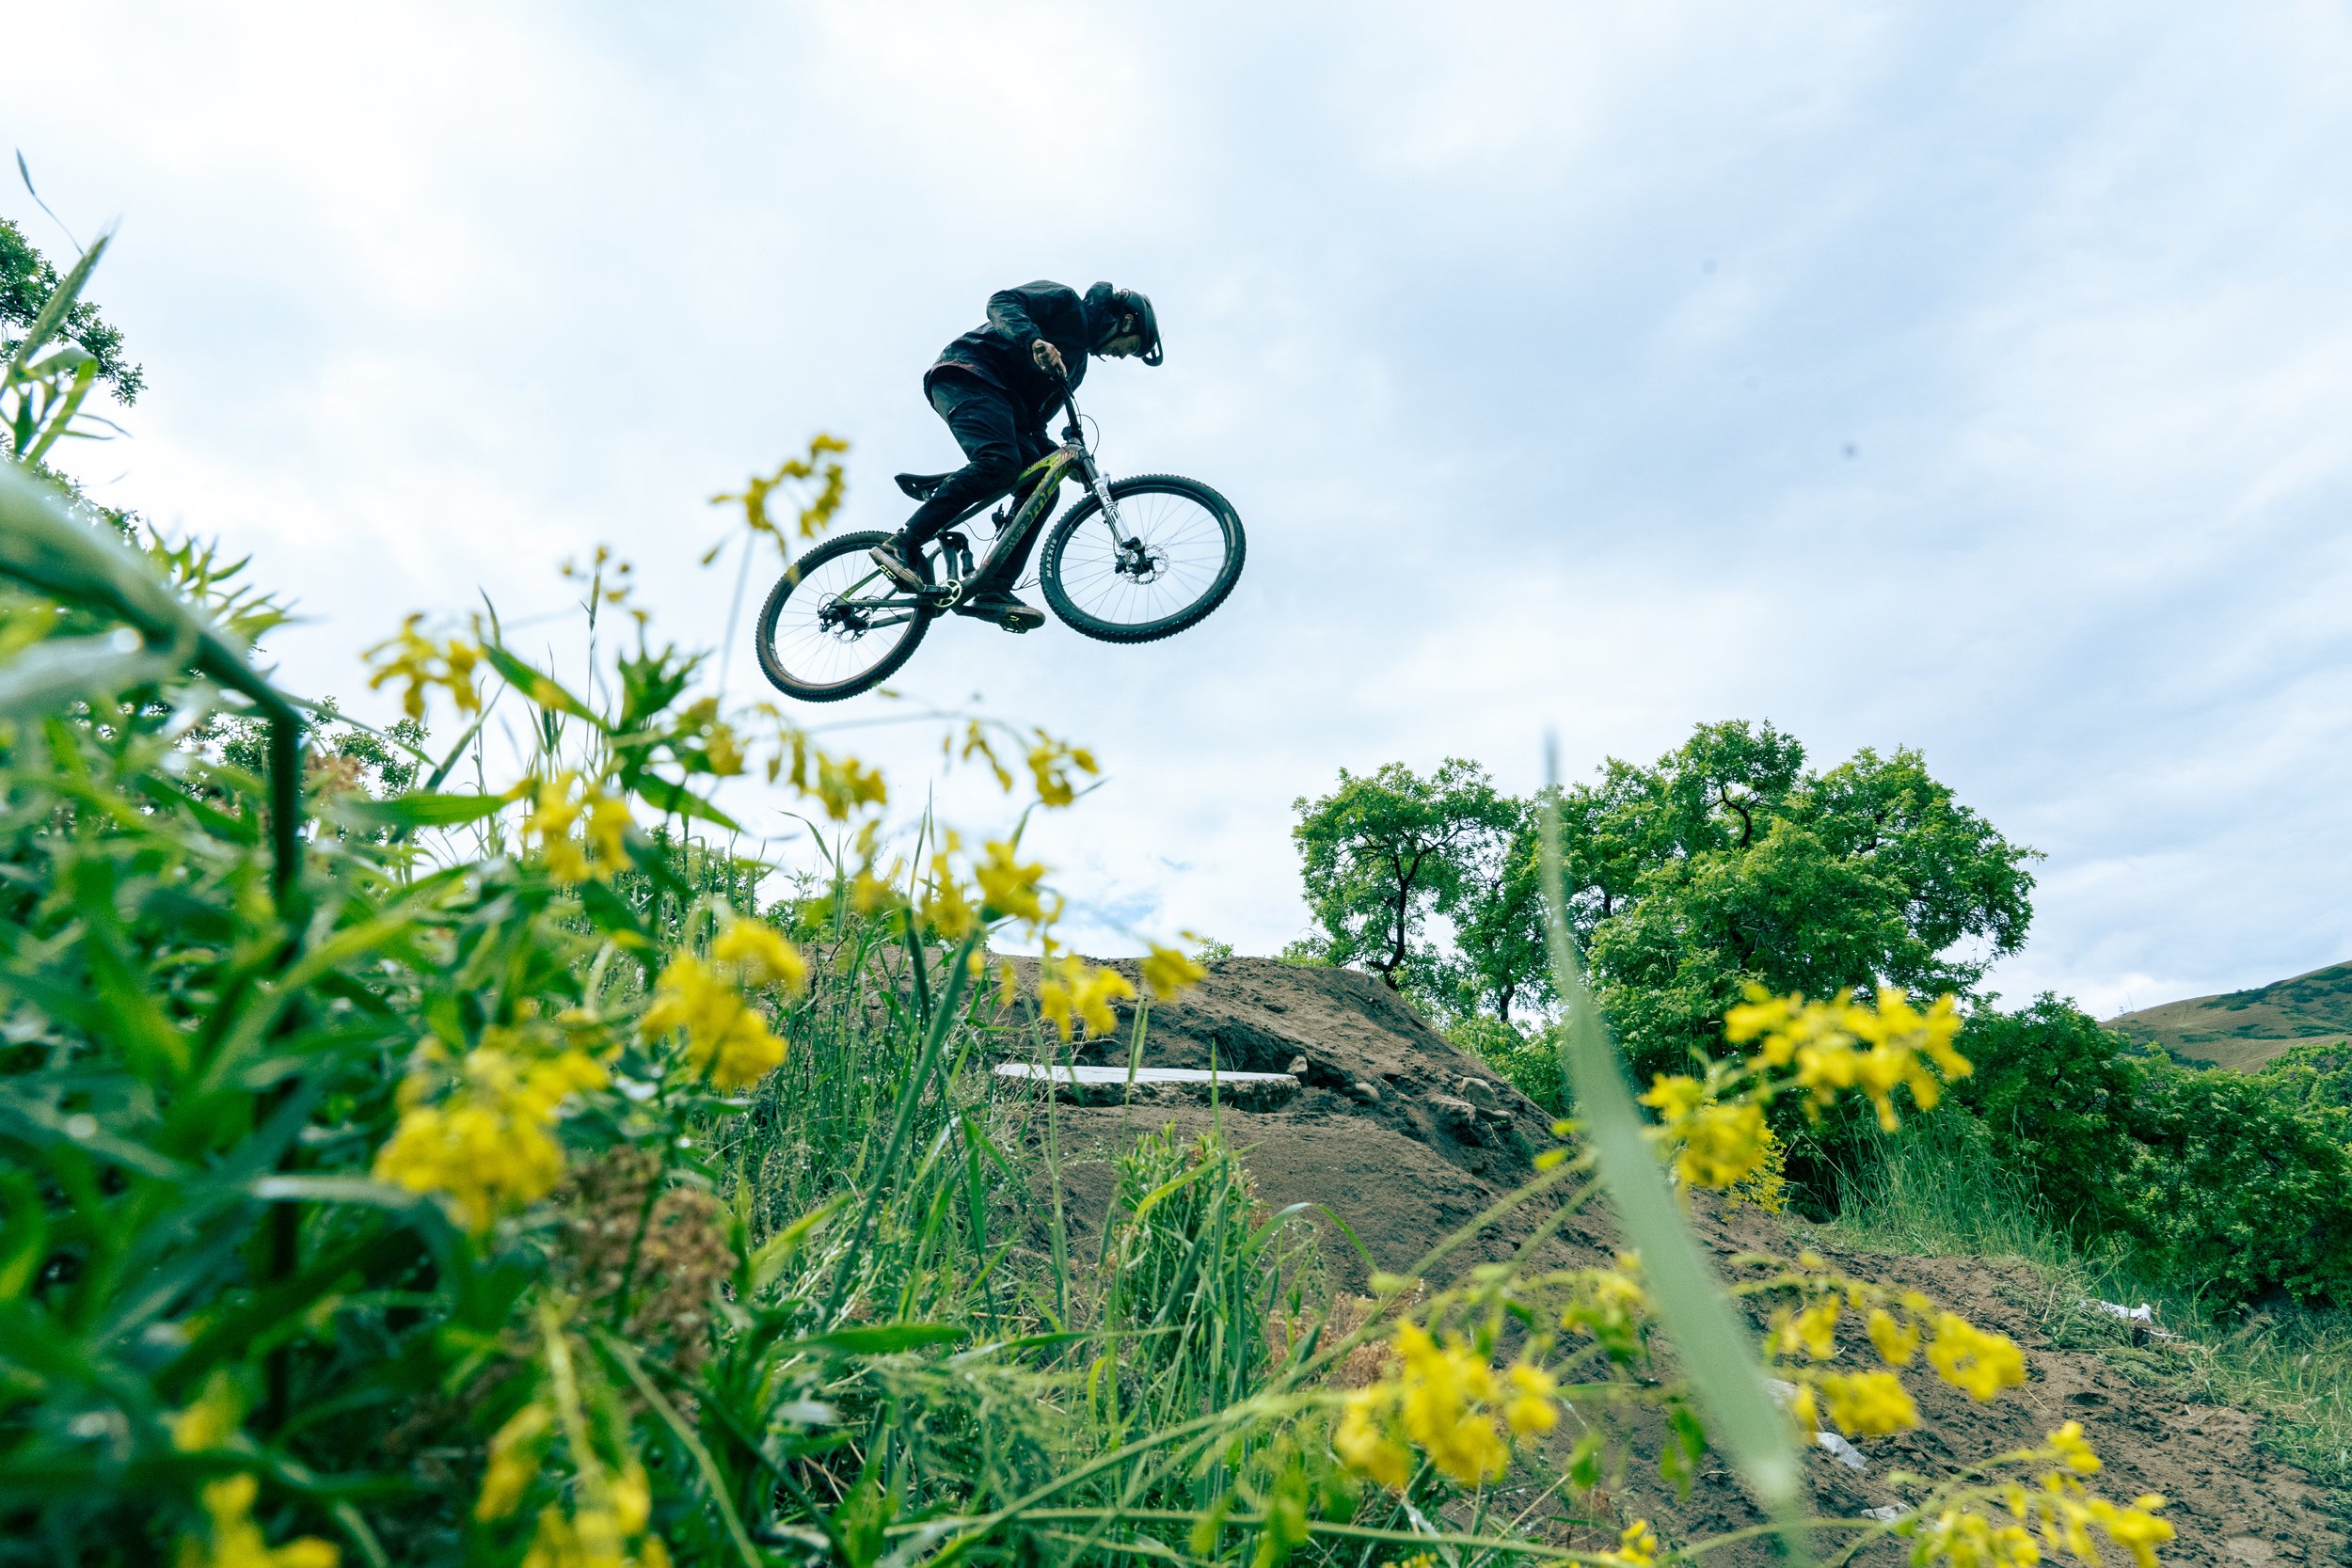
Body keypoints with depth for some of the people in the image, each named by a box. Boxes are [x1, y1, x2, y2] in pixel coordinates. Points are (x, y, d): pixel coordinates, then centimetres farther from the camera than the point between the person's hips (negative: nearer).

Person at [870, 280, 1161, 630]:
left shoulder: (1076, 364, 28)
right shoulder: (1067, 302, 5)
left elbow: (1032, 421, 21)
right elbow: (1002, 301, -11)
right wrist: (1034, 341, -30)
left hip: (1001, 398, 9)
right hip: (966, 372, -9)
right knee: (999, 462, -31)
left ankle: (994, 591, -20)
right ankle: (901, 545, -32)